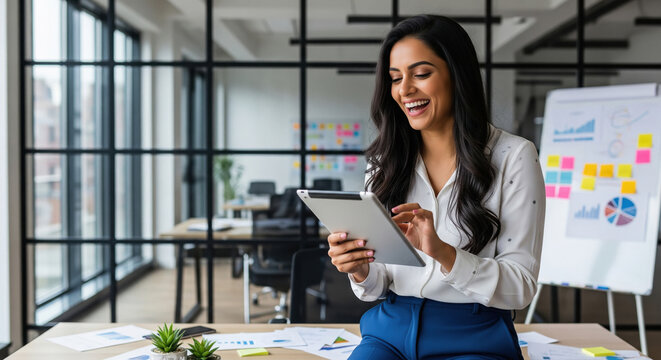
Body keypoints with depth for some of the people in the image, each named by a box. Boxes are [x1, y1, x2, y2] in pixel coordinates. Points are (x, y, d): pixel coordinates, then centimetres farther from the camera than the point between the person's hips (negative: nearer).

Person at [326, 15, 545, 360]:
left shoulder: (513, 157, -4)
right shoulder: (384, 162, 8)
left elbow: (522, 286, -7)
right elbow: (378, 286, 11)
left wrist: (444, 253, -23)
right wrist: (361, 272, -12)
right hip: (390, 331, 3)